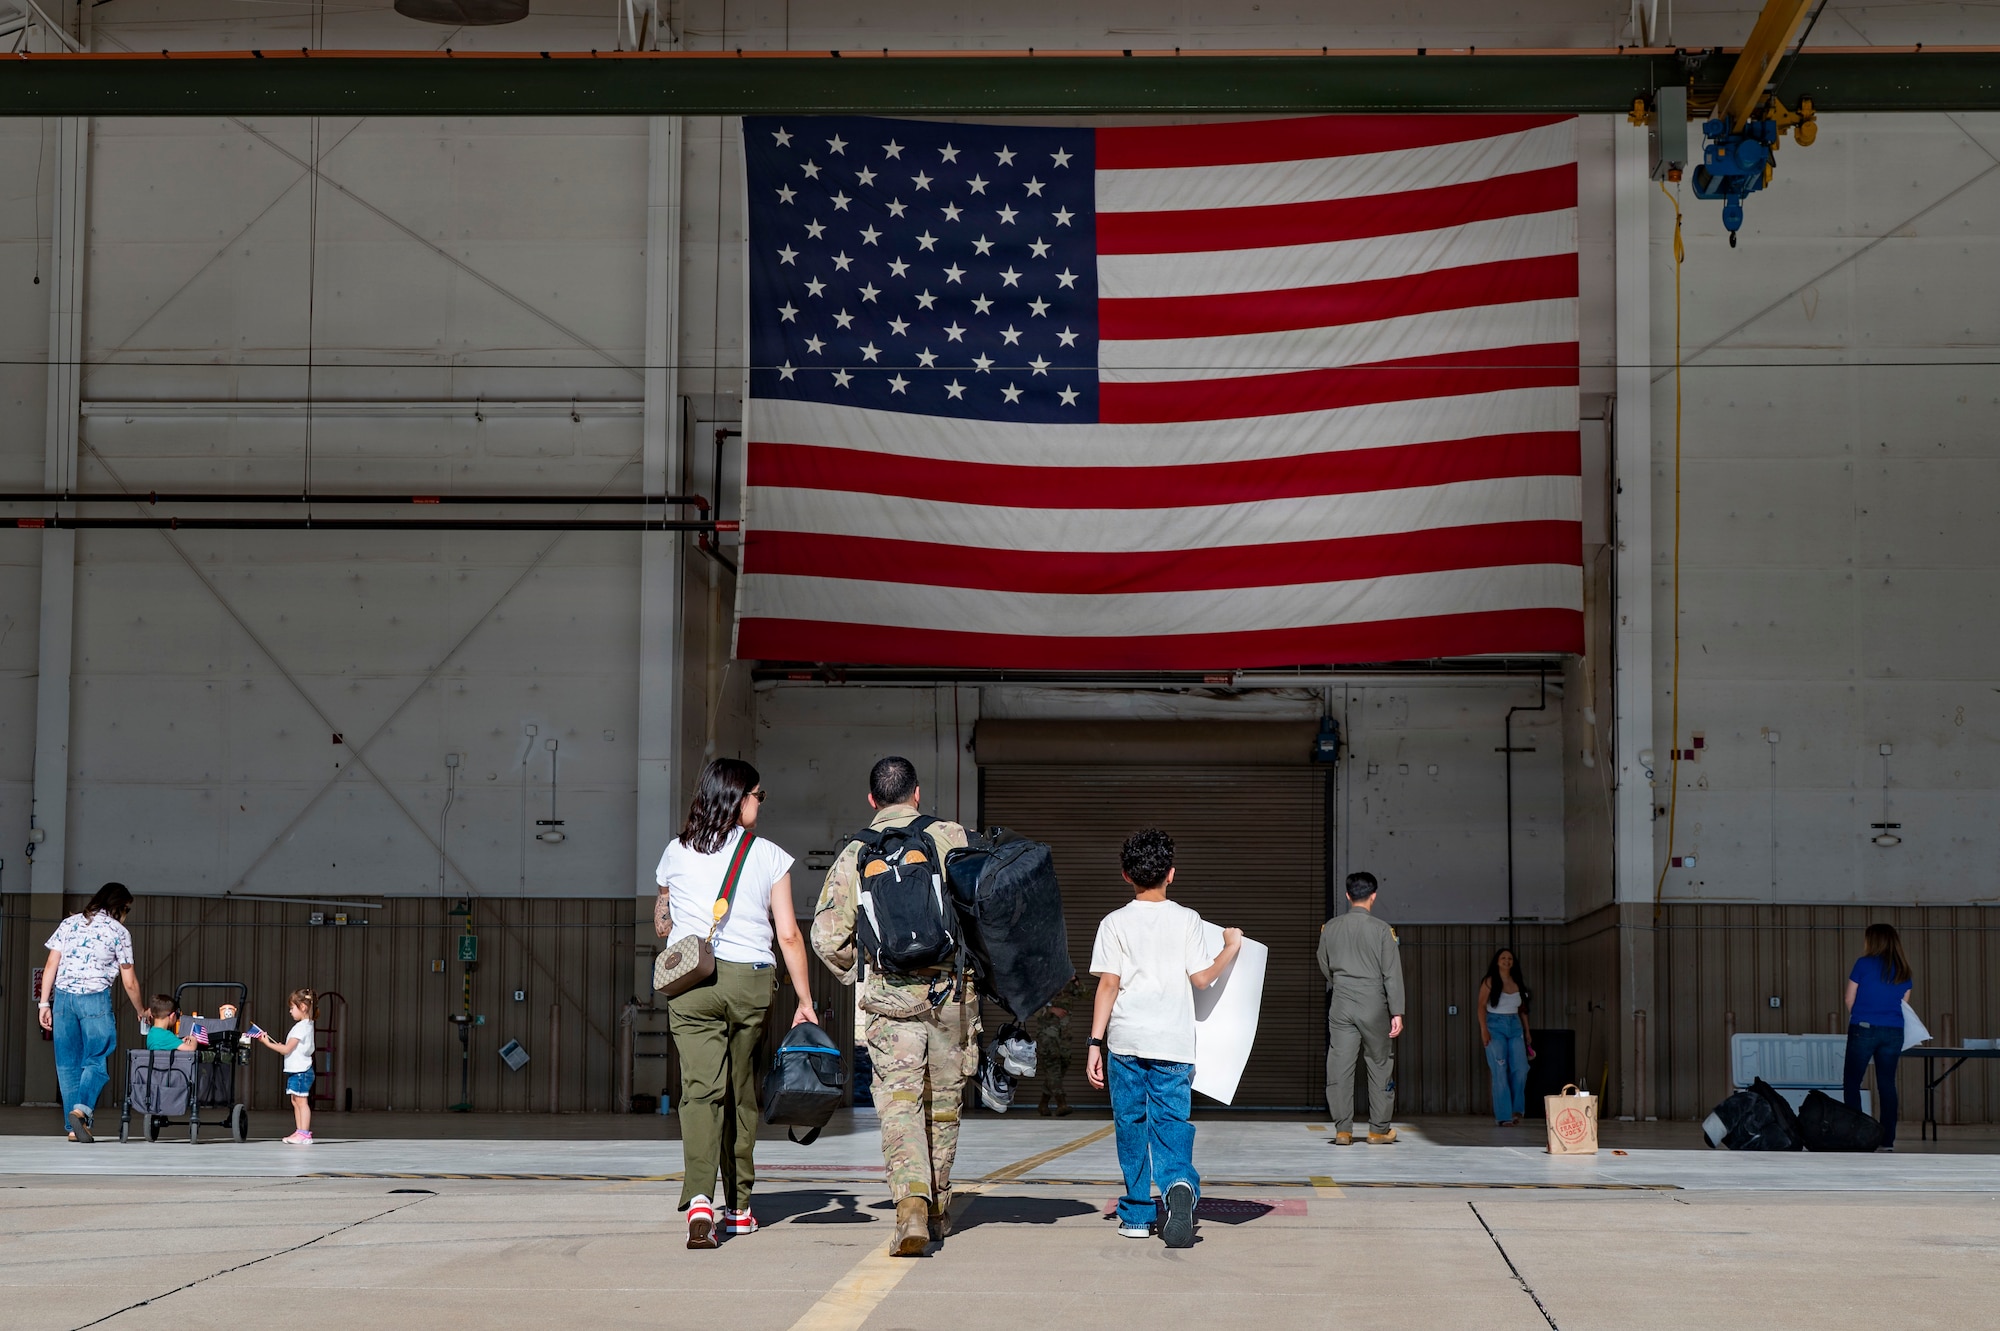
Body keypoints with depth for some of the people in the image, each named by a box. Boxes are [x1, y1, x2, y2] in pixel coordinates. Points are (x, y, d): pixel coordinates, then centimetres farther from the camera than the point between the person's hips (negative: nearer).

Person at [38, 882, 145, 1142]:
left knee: (67, 1063, 8)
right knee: (96, 1060, 1)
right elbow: (129, 982, 6)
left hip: (62, 996, 4)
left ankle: (73, 1127, 7)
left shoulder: (69, 923, 14)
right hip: (95, 998, -4)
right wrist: (141, 1011, 21)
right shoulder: (119, 932, 4)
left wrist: (44, 1004, 10)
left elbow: (50, 966, 8)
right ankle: (82, 1108, -23)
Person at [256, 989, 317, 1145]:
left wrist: (268, 1043, -11)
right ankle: (300, 1132, 14)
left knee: (301, 1101, -8)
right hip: (296, 1071, 10)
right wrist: (281, 1046, 8)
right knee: (296, 1101, 12)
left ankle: (304, 1134, -7)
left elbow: (287, 1049, -18)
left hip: (301, 1071, -10)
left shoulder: (301, 1027, -17)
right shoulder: (307, 1025, 14)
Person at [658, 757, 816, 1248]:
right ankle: (739, 1206, 22)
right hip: (750, 982, 0)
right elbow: (788, 936, -1)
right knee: (741, 1092, 13)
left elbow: (661, 925, 19)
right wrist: (805, 1002, 5)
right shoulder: (770, 857, 2)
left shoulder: (677, 853, 8)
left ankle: (699, 1198, -28)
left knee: (701, 1087, -8)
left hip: (689, 983, 0)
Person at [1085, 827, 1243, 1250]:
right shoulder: (1187, 920, 3)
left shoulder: (1115, 923, 2)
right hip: (1174, 1041, 0)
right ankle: (1179, 1183, -29)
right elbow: (1201, 978, 1)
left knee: (1131, 1124, 10)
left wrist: (1095, 1043, -1)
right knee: (1172, 1122, 0)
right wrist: (1231, 949, 18)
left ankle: (1138, 1214, 13)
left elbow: (1109, 984, -3)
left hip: (1126, 1040, 0)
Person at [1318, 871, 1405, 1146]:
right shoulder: (1381, 930, -6)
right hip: (1373, 1004, -2)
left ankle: (1343, 1129, 0)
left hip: (1341, 1004, 2)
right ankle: (1378, 1129, 11)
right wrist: (1396, 1012, -5)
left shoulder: (1330, 928, 2)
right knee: (1380, 1064, 9)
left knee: (1340, 1066, 2)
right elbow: (1392, 973, -7)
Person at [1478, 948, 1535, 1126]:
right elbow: (1482, 1006, -5)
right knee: (1500, 1073, -6)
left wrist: (1527, 1032, 14)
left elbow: (1522, 1010, 17)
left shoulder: (1517, 983, 12)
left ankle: (1517, 1109, 12)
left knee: (1521, 1070, -7)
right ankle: (1503, 1116, -4)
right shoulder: (1490, 982, 0)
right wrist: (1483, 1029, -15)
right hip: (1495, 1026, -4)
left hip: (1515, 1027, 4)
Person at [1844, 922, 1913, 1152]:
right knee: (1887, 1084, 8)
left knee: (1852, 1083, 4)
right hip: (1893, 1032, 4)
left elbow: (1850, 1000, 2)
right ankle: (1888, 1141, 5)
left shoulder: (1863, 964, -5)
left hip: (1863, 1029, -4)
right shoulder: (1903, 971, 8)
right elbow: (1903, 1003, 15)